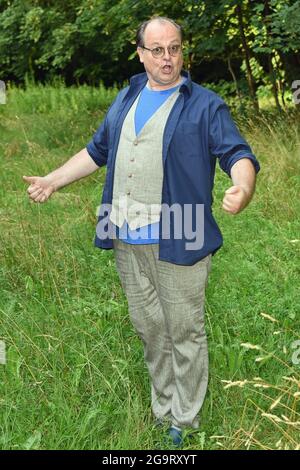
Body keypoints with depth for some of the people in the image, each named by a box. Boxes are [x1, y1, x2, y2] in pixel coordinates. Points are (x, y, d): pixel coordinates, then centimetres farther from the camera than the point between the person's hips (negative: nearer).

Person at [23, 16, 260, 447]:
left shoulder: (206, 105, -3)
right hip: (127, 241, 6)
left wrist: (243, 187, -33)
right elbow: (98, 150, 23)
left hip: (177, 242, -5)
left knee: (185, 333, 4)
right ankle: (163, 409, 33)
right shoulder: (126, 99, 15)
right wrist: (53, 180, 17)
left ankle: (185, 422, 20)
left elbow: (236, 153, -11)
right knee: (148, 329, 16)